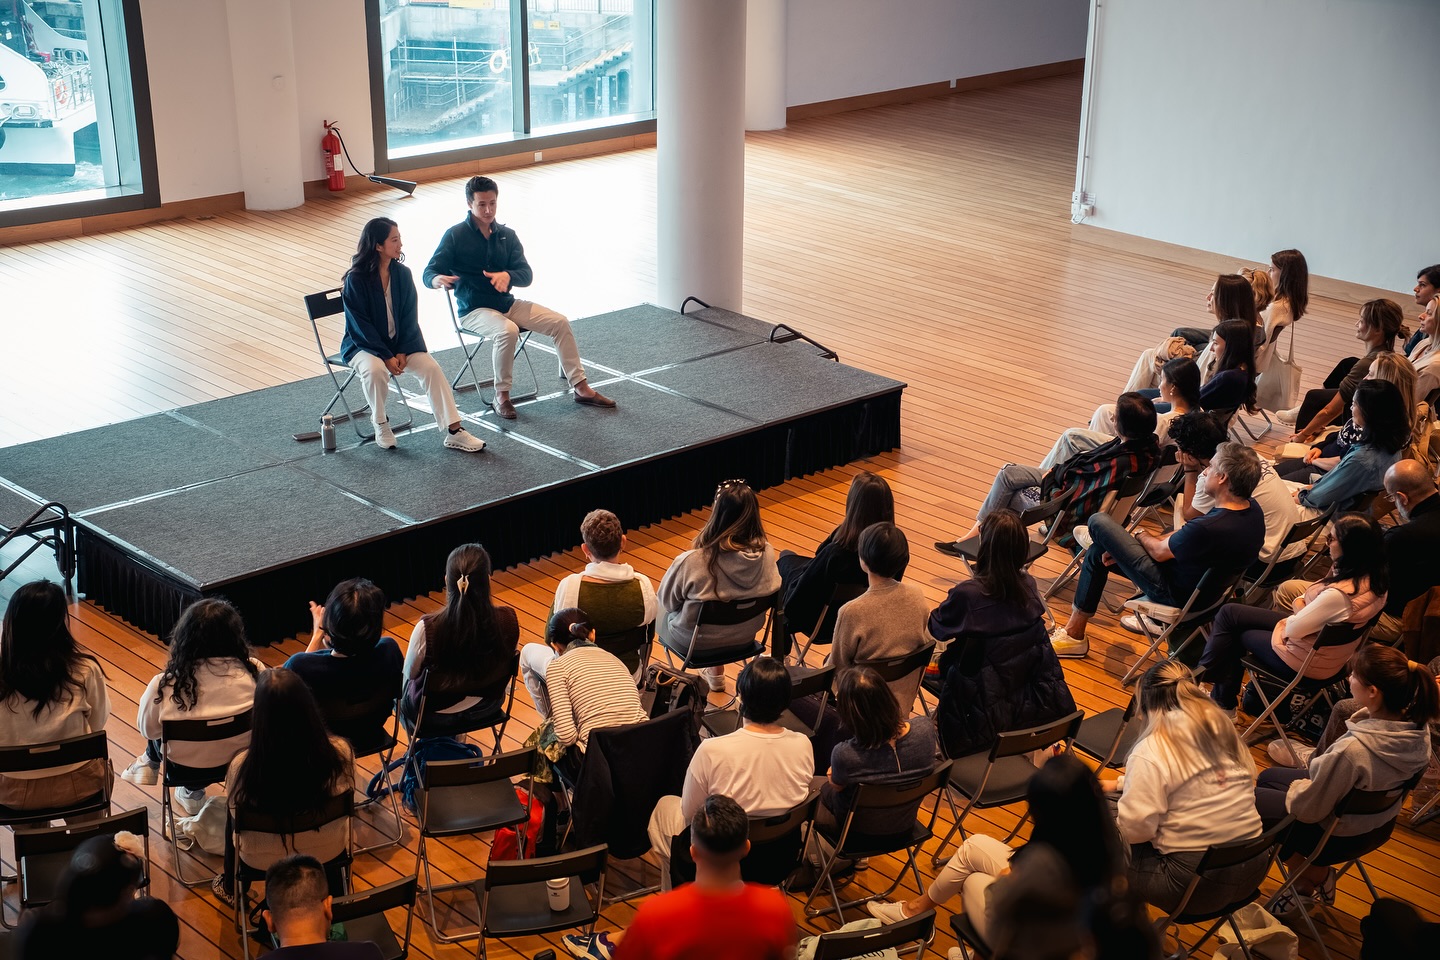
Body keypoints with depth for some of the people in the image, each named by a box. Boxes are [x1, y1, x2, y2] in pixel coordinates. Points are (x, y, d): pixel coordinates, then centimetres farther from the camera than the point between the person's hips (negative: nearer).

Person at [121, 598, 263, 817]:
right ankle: (192, 792, 42)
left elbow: (147, 730, -6)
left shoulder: (164, 685, -25)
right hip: (241, 760, 1)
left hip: (186, 765, -1)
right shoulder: (254, 672, -24)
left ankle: (150, 764, 49)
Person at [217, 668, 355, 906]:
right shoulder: (340, 752, -29)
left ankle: (232, 888, 55)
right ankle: (332, 891, 57)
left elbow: (237, 815, -11)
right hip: (328, 850, 1)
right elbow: (344, 798, -6)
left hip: (263, 860, -1)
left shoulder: (242, 766, -32)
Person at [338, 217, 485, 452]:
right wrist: (386, 356, -21)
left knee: (431, 367, -19)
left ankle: (454, 431, -19)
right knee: (375, 370, -35)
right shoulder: (356, 279, -15)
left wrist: (403, 352, -12)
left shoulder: (402, 273, -1)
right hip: (363, 345, -4)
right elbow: (360, 326, -15)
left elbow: (410, 317, 1)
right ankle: (379, 424, -9)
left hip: (399, 342, 4)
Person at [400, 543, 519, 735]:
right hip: (488, 709, 4)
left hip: (434, 717, -3)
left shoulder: (428, 628, -32)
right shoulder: (508, 620, -24)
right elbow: (508, 665, -4)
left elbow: (410, 673, -12)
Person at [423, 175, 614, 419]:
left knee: (559, 322, -9)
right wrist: (438, 280, -36)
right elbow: (429, 272, -9)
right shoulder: (455, 235, -6)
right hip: (473, 310, -5)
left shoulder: (507, 235, 7)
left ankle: (581, 388, -2)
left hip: (507, 303, 5)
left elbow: (526, 274, 1)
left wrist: (507, 276, -23)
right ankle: (501, 396, -21)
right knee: (507, 331, -36)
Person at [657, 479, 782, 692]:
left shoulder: (690, 562, -34)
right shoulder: (766, 553, -23)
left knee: (661, 607, 28)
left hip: (695, 640, -3)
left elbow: (668, 600, -15)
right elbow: (772, 591, -4)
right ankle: (716, 673, 42)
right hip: (744, 637, 3)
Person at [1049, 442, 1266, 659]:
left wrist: (1141, 536, 5)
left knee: (1099, 522, -3)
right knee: (1096, 552, 18)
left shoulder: (1208, 528, -35)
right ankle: (1074, 630, 26)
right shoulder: (1253, 509, -8)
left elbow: (1159, 551, -16)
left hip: (1176, 594, -9)